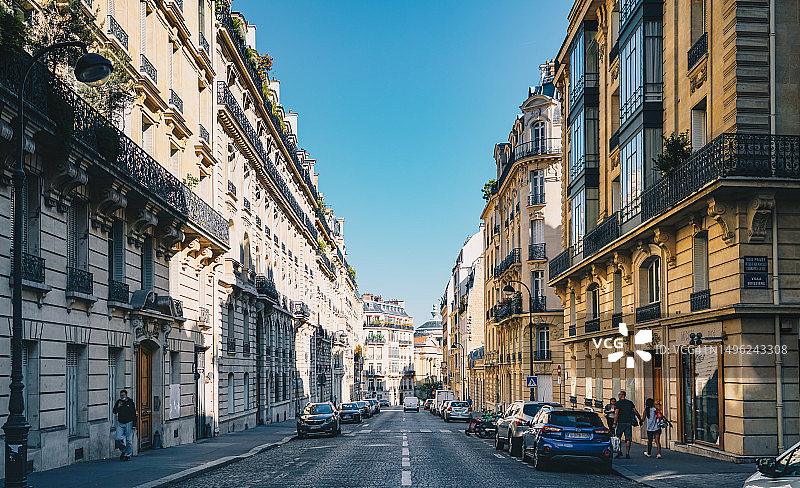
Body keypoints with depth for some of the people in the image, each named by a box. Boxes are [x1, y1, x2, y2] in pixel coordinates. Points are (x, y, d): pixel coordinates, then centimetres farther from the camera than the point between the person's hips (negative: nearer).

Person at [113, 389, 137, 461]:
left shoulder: (130, 402, -1)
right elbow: (114, 412, 6)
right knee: (119, 439, -6)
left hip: (128, 423, -3)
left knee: (129, 440, -2)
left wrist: (134, 423, -3)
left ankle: (128, 455, 5)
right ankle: (123, 451, 18)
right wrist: (118, 406, -12)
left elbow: (134, 414, 2)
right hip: (120, 423, 3)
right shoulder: (118, 402, 7)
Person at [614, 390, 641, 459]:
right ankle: (627, 453, -3)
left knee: (618, 438, 9)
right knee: (628, 439, 2)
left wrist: (614, 422, -15)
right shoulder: (630, 402, 11)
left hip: (621, 422, -4)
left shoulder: (618, 403, -3)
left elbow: (616, 413, -12)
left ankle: (620, 451, 1)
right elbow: (636, 412, 10)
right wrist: (640, 419, 18)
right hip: (629, 422, 4)